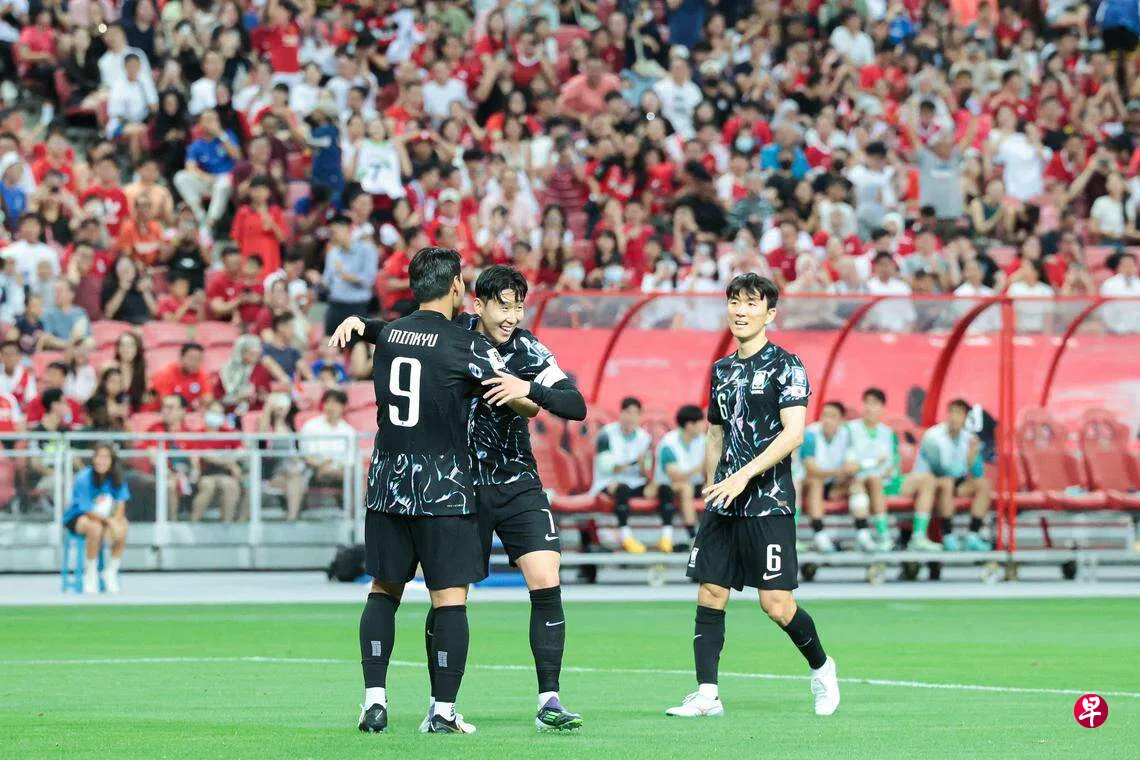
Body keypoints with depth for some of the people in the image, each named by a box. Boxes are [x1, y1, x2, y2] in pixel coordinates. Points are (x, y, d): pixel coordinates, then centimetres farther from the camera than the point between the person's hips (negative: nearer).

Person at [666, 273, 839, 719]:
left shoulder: (785, 366, -5)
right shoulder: (722, 370, 15)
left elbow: (793, 433, -15)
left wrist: (745, 475, -21)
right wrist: (711, 490, 17)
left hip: (768, 503, -6)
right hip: (723, 504, 6)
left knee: (776, 604, -8)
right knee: (709, 595, -2)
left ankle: (820, 667, 18)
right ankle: (706, 695, 0)